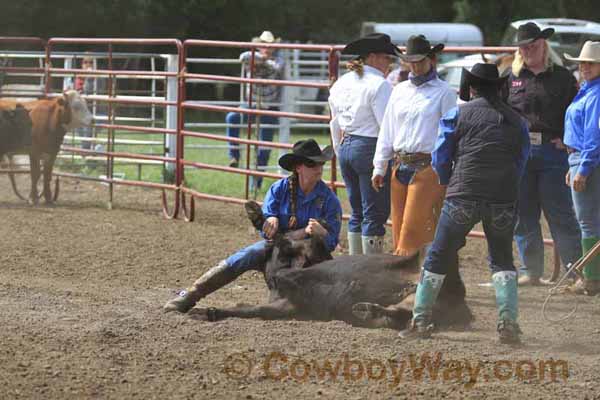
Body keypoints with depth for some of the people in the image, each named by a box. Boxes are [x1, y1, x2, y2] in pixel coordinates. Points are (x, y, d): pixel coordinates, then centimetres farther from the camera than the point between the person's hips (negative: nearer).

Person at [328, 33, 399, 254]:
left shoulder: (341, 83, 11)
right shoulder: (379, 85, -14)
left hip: (346, 146, 8)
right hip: (370, 148, -8)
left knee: (357, 212, 16)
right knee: (375, 213, -2)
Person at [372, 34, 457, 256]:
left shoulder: (444, 92, -2)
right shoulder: (399, 90, 15)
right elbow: (387, 131, 18)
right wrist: (379, 167, 15)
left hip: (427, 166, -6)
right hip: (400, 167, 6)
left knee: (413, 229, -10)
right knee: (398, 227, 6)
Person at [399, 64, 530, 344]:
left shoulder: (458, 114, 6)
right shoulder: (517, 121, 13)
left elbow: (440, 158, 8)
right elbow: (521, 164, 15)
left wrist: (449, 183, 26)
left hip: (463, 195, -2)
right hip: (504, 200, 2)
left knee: (438, 257, 10)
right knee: (502, 260, 16)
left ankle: (421, 320, 11)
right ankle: (508, 323, 2)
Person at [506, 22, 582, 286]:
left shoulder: (562, 77, 6)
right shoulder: (511, 77, 11)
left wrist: (565, 140, -5)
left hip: (553, 153, -3)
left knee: (560, 215, -5)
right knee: (523, 216, 6)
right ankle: (531, 271, 14)